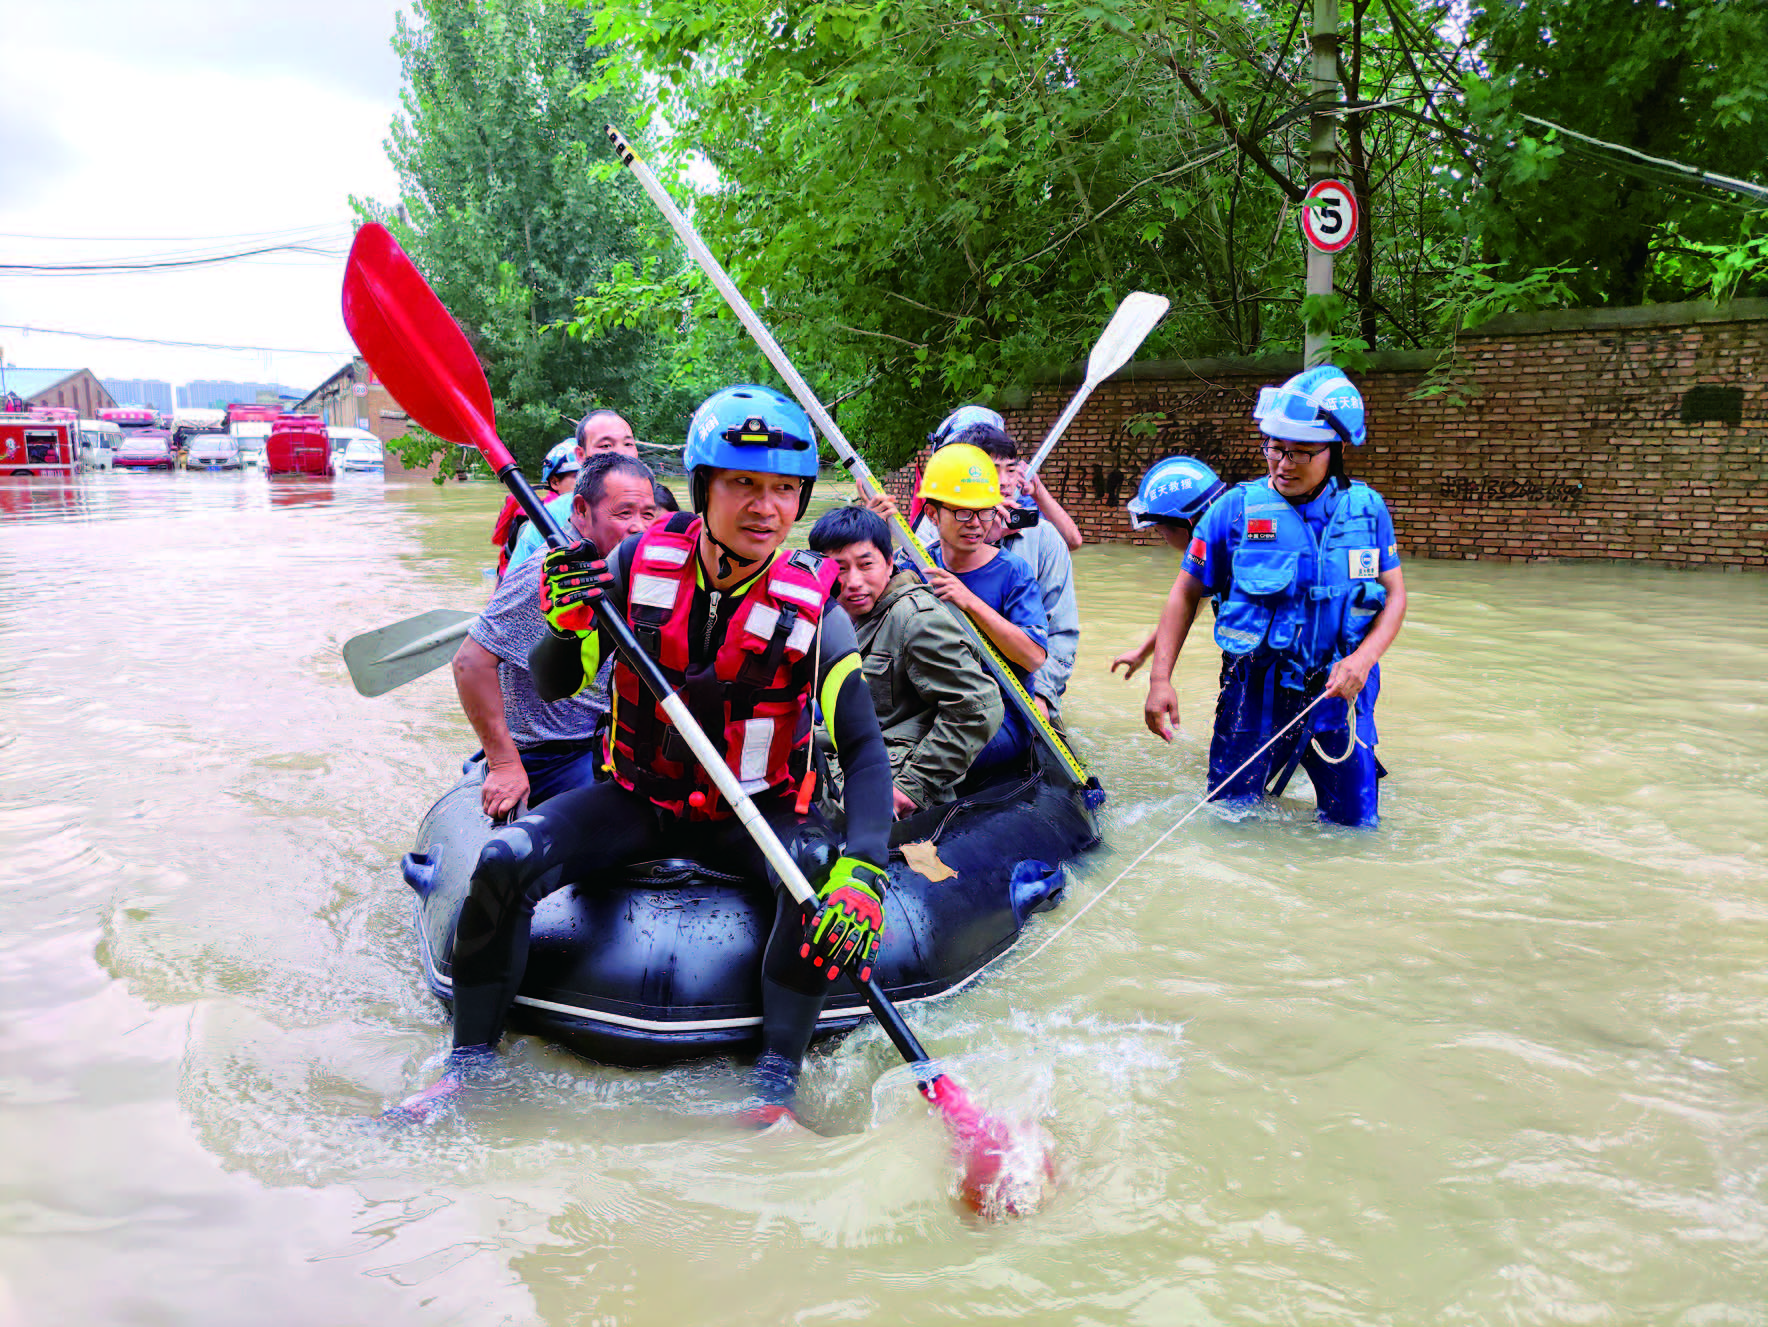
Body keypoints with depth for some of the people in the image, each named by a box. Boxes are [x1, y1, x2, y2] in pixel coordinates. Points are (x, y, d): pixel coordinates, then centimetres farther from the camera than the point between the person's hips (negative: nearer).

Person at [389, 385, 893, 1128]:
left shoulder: (811, 608, -14)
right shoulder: (641, 562, -9)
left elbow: (863, 747, -18)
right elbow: (553, 688, -3)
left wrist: (863, 869, -35)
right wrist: (566, 626, -28)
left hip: (751, 813, -1)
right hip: (637, 797, 2)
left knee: (820, 869, -32)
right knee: (506, 861, -19)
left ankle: (776, 1084, -20)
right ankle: (469, 1062, 1)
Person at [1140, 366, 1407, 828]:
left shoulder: (1367, 509, 0)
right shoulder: (1236, 508, -7)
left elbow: (1394, 595, 5)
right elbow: (1187, 593, -1)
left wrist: (1362, 659, -14)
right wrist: (1160, 680, -8)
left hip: (1340, 690, 2)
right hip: (1256, 692, -1)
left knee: (1355, 824, 11)